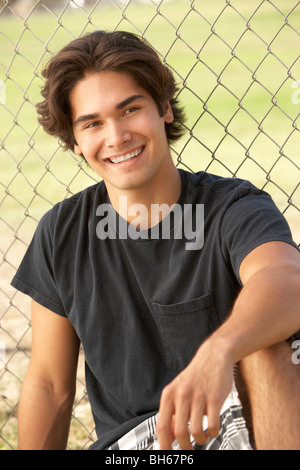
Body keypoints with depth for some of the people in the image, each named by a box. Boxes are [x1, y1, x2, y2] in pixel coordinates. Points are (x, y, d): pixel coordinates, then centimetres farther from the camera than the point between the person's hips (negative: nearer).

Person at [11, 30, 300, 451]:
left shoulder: (235, 208, -11)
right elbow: (49, 384, 6)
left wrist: (216, 352, -55)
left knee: (262, 340, -30)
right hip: (128, 438, 1)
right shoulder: (62, 234, -1)